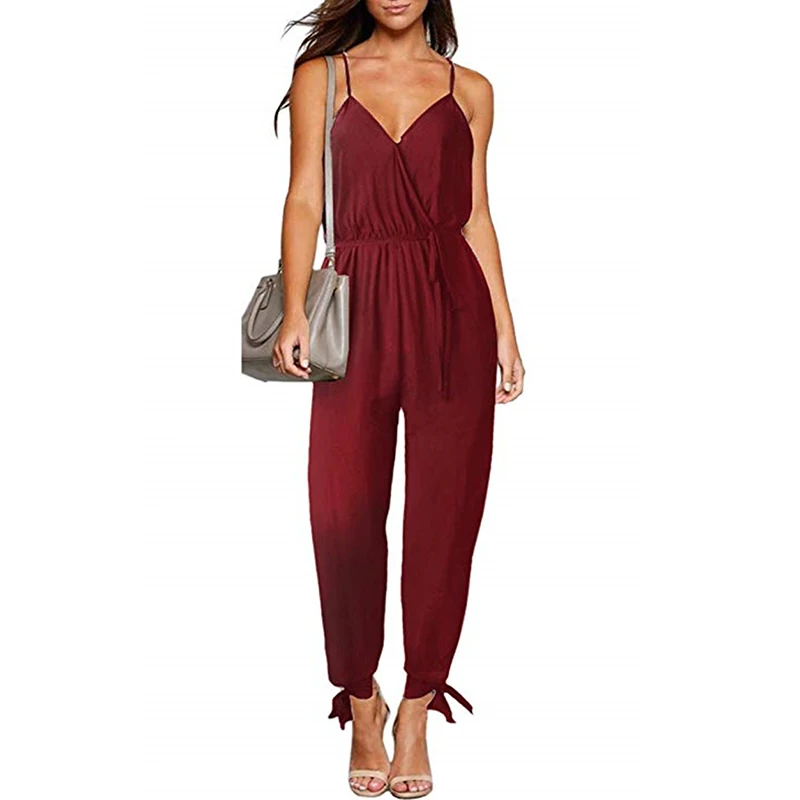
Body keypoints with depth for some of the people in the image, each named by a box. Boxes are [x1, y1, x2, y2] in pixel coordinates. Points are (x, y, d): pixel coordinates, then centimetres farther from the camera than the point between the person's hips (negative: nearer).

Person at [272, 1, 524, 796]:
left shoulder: (469, 90, 13)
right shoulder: (321, 77, 10)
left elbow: (476, 215, 12)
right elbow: (304, 200, 2)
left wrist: (504, 331, 6)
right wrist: (293, 310, -12)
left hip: (453, 309, 1)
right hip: (360, 308, -1)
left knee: (444, 509, 1)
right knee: (344, 511, -1)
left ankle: (416, 710, 16)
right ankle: (361, 703, 18)